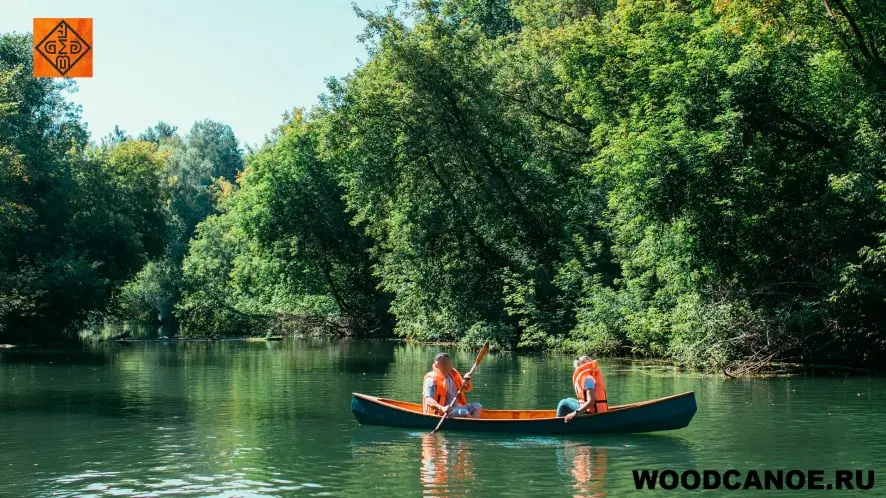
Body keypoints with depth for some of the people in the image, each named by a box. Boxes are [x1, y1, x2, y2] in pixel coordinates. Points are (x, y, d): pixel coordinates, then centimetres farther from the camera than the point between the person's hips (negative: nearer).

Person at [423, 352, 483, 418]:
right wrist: (442, 408, -41)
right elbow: (428, 400, -25)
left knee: (478, 407, -1)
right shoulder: (432, 379, -12)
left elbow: (467, 389, 22)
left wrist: (466, 381, -2)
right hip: (441, 413, -9)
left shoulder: (453, 375, 13)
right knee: (465, 413, -28)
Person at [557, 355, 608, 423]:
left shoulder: (587, 378, -18)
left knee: (564, 403, -5)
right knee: (569, 400, 23)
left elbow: (591, 402, -27)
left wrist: (575, 413, -28)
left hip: (592, 414, -10)